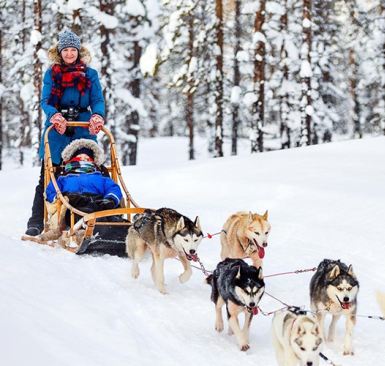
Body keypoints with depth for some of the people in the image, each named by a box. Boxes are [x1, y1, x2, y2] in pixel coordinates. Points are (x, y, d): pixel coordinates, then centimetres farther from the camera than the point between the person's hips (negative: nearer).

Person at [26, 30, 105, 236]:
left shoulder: (90, 74, 11)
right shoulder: (51, 74, 10)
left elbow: (98, 100, 4)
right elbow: (45, 101, 0)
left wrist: (97, 115, -19)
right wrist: (54, 115, -22)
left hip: (83, 132, 1)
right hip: (56, 131, -1)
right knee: (47, 178, -1)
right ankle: (36, 223, 2)